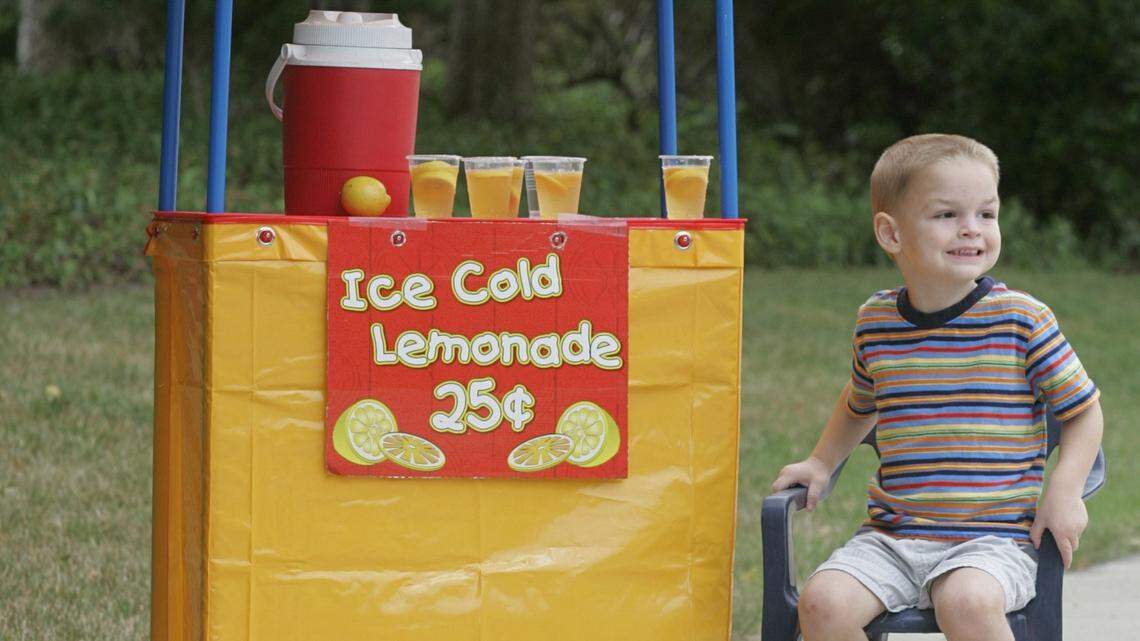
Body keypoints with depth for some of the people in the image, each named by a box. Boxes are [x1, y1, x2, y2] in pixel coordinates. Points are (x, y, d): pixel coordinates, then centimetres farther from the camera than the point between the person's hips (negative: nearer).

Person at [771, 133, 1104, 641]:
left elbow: (1083, 410, 4)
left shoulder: (1022, 319, -4)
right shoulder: (875, 321, 7)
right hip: (892, 536, 4)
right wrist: (821, 462, 18)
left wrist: (1064, 489, -10)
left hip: (993, 537, -4)